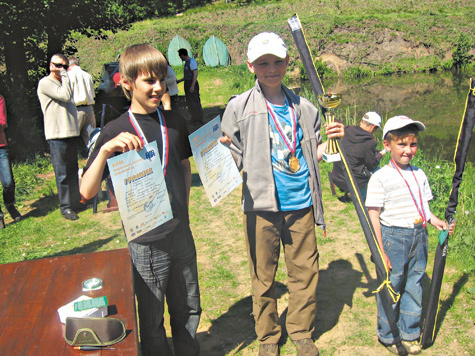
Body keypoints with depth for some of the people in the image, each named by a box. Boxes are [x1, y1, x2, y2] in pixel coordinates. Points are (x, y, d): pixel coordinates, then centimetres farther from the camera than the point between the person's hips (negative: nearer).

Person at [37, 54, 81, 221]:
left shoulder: (63, 83, 21)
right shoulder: (45, 83, -5)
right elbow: (65, 96, -18)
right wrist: (65, 76, -9)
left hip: (71, 133, 8)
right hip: (57, 135, -8)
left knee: (73, 171, 13)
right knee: (62, 173, -5)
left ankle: (75, 202, 23)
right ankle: (65, 207, 1)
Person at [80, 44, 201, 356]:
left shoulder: (175, 121, 2)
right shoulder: (116, 132, -12)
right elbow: (87, 192, -18)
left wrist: (183, 209, 10)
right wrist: (105, 150, -32)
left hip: (181, 234, 5)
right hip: (146, 241, -4)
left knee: (188, 310, 19)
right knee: (152, 320, 12)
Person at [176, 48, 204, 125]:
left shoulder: (192, 61, -13)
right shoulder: (186, 62, 16)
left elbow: (195, 74, -20)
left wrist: (192, 86, -25)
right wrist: (180, 80, 30)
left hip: (192, 83, -10)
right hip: (187, 84, 10)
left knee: (195, 102, -7)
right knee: (189, 102, 14)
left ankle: (199, 120, -2)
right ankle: (194, 119, 23)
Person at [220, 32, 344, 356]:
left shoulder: (304, 108, 8)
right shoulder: (239, 108, -1)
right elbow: (233, 159, 2)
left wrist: (331, 140, -1)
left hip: (301, 206, 3)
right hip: (262, 207, -2)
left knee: (305, 271, 11)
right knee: (263, 275, 9)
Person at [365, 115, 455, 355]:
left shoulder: (419, 175, 8)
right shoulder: (380, 177, -11)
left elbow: (422, 206, 17)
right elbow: (374, 215, -12)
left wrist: (435, 221, -3)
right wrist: (380, 251, -14)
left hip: (418, 236, 6)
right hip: (393, 237, -5)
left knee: (414, 284, 13)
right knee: (391, 286, 5)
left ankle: (409, 333, 30)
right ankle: (388, 336, 23)